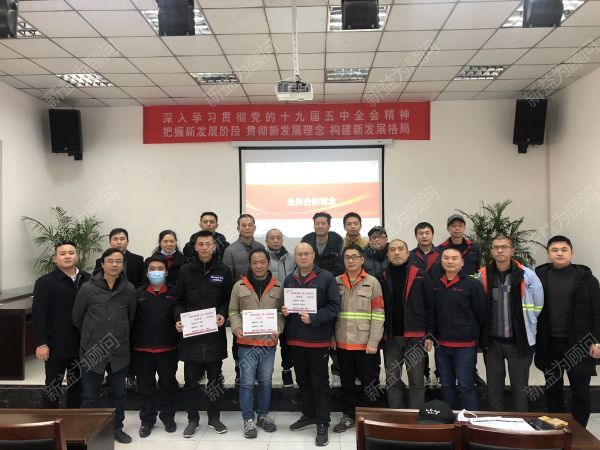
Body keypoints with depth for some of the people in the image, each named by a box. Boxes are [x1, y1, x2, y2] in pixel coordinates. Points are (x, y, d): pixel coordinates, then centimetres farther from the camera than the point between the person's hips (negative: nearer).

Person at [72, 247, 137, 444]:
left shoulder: (129, 289, -4)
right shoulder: (88, 288, -8)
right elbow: (77, 317, 4)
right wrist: (91, 335, 11)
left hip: (119, 351, 2)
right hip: (92, 350, -2)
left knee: (118, 393, 15)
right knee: (90, 395, 10)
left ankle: (117, 428, 31)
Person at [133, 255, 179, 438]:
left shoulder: (174, 292, 0)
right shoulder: (138, 294, 3)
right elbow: (131, 319, 2)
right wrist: (133, 343, -3)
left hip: (168, 348, -1)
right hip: (143, 348, 1)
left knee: (168, 384, 11)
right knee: (145, 386, 12)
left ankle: (168, 417, 29)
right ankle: (147, 420, 27)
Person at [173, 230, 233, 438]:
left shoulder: (224, 271, 2)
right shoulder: (185, 271, 3)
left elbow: (229, 299, 5)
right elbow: (178, 300, 5)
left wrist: (223, 314, -12)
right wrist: (178, 319, -10)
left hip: (215, 333, 0)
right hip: (190, 333, 0)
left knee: (215, 378, 11)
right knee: (191, 379, 8)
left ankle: (214, 417, 26)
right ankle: (192, 419, 23)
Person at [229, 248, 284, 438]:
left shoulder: (278, 287, 3)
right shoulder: (239, 286, 1)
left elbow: (281, 312, 6)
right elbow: (233, 311, 3)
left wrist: (278, 328, -11)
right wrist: (237, 328, -13)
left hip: (269, 343, 2)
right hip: (246, 343, -1)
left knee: (266, 381, 14)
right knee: (247, 382, 4)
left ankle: (263, 415, 30)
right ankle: (248, 419, 17)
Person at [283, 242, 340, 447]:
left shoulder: (327, 277, -7)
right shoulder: (289, 279, 9)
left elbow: (334, 306, -11)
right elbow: (284, 304, 18)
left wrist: (314, 318, -21)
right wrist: (284, 311, -5)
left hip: (318, 339, -5)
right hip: (295, 338, 5)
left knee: (320, 382, 3)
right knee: (302, 380, 17)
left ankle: (323, 424, 13)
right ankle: (309, 415, 34)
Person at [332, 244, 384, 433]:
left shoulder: (372, 282, -3)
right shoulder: (336, 282, 5)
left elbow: (378, 315, -6)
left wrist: (373, 343, -12)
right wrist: (331, 338, -1)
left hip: (365, 344, -3)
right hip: (342, 343, 3)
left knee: (368, 381, 9)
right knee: (347, 382, 14)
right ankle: (348, 416, 29)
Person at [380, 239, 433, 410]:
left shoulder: (420, 276, 0)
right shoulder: (383, 278, 6)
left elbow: (429, 306, -1)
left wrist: (429, 335, -5)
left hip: (414, 336, -2)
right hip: (390, 337, 3)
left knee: (417, 382, 5)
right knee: (392, 381, 9)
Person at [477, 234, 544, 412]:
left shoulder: (527, 275, -8)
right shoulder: (483, 276, -4)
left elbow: (537, 306, 3)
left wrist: (525, 327, 9)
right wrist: (486, 326, 9)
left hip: (519, 341, -1)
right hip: (492, 341, 2)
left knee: (520, 387, 9)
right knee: (494, 387, 13)